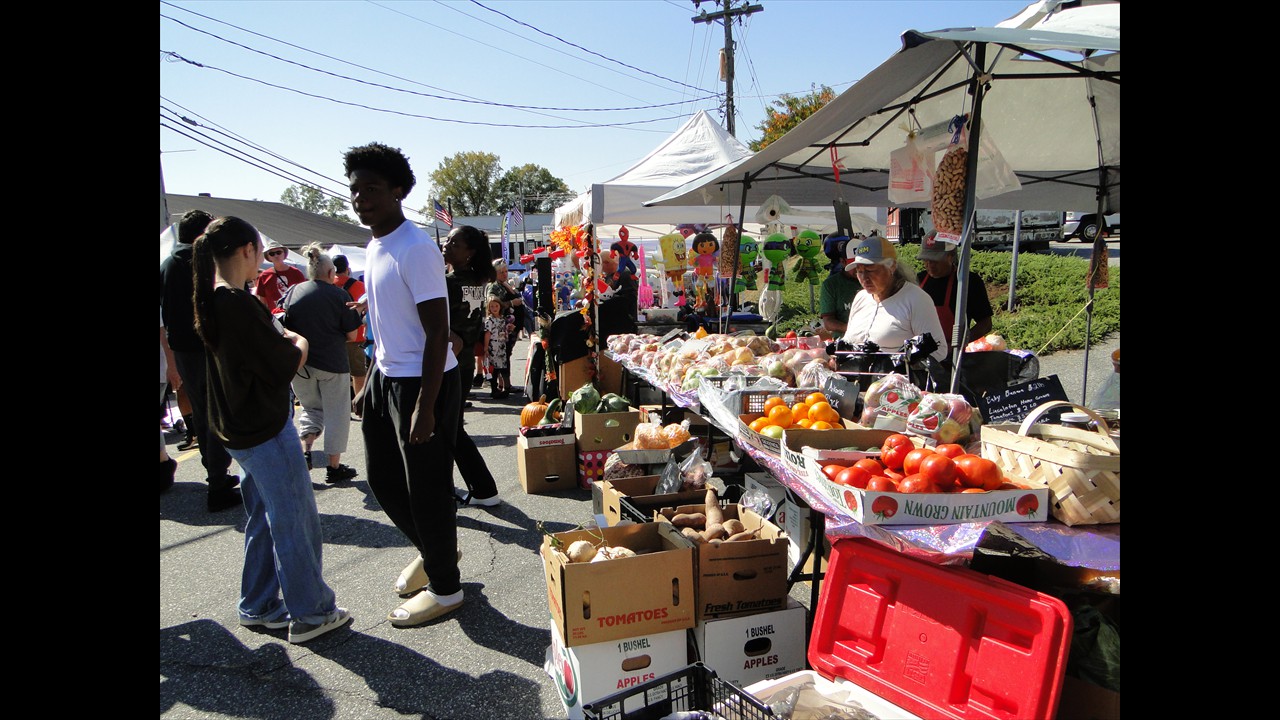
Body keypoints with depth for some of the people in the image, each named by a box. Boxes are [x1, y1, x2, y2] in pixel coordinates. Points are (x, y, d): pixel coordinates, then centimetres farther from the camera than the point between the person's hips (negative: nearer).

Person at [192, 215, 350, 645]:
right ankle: (311, 614, 14)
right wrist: (299, 343, -1)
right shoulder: (238, 304, -23)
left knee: (264, 520, 20)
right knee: (296, 523, 2)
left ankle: (258, 608, 32)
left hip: (241, 428, 10)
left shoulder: (212, 300, 7)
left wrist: (283, 339, 1)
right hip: (267, 431, -10)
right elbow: (288, 364, -19)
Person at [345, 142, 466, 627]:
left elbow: (437, 332, -21)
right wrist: (369, 385, 20)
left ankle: (444, 587, 19)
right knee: (382, 475, 19)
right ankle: (433, 549, 40)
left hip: (424, 381, -10)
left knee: (426, 487, 1)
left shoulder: (416, 249, -18)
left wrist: (425, 407, -23)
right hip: (386, 376, 10)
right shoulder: (373, 249, 11)